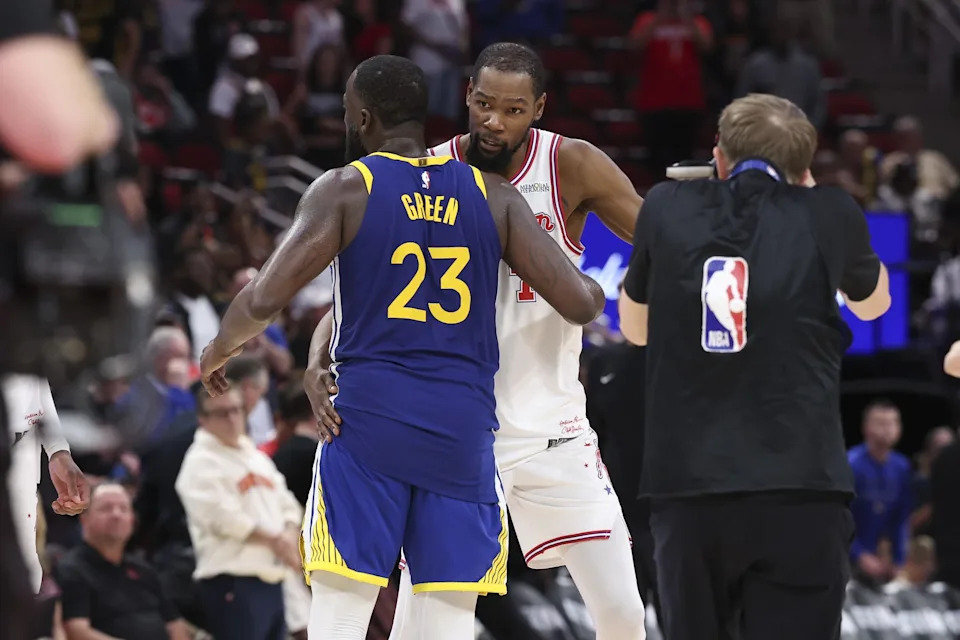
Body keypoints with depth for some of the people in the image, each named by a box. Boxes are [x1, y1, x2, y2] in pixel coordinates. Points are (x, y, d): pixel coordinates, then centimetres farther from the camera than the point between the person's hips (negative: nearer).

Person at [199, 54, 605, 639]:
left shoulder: (345, 190, -2)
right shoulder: (493, 195, 7)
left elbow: (265, 300, -10)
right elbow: (580, 305, 2)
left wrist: (220, 350, 12)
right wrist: (597, 292, 27)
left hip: (370, 418, -2)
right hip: (464, 428, 2)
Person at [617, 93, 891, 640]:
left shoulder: (668, 208, 7)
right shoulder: (829, 214, 3)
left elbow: (635, 327, 23)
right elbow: (874, 304, 25)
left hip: (688, 489, 2)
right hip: (800, 492, -2)